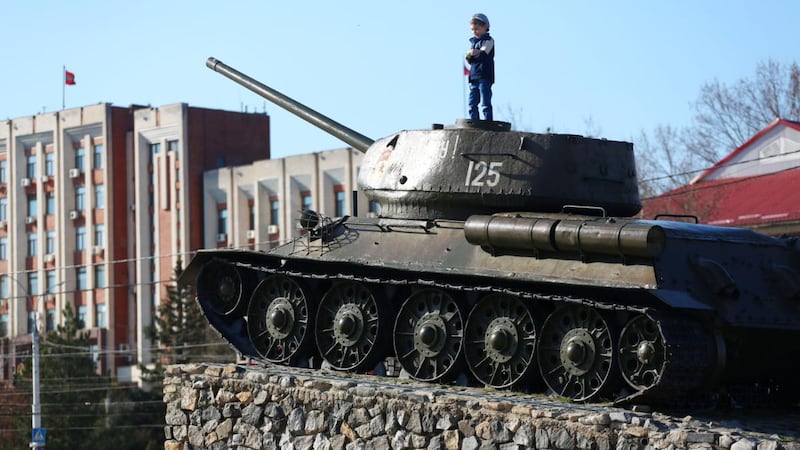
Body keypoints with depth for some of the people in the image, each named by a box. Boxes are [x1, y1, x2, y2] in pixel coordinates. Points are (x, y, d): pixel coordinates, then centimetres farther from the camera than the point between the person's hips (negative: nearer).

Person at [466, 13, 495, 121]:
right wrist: (469, 57, -5)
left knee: (485, 104, -10)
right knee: (472, 104, 6)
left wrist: (477, 53, -41)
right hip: (474, 76, 8)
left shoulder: (488, 40, -2)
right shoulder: (473, 41, 19)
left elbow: (484, 53, -20)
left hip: (485, 77, -8)